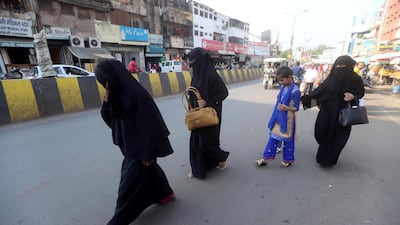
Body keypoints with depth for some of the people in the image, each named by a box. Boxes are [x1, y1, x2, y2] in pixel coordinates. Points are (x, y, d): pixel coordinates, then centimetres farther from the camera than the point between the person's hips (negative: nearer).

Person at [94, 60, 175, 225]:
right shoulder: (118, 94, 2)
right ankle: (165, 194, 46)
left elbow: (149, 124, -24)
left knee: (130, 182, 6)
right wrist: (107, 103, -10)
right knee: (149, 170, 24)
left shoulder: (137, 95, -24)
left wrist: (147, 152, -21)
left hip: (140, 146, -9)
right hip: (130, 144, 9)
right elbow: (111, 119, 9)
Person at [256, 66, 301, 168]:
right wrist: (275, 116, 13)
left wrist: (286, 108, -33)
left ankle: (288, 160, 30)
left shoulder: (295, 91, -19)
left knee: (287, 139, 9)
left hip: (287, 119, -7)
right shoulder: (282, 87, 3)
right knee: (273, 137, 12)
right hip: (278, 117, 7)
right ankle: (266, 158, 20)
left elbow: (296, 108, -14)